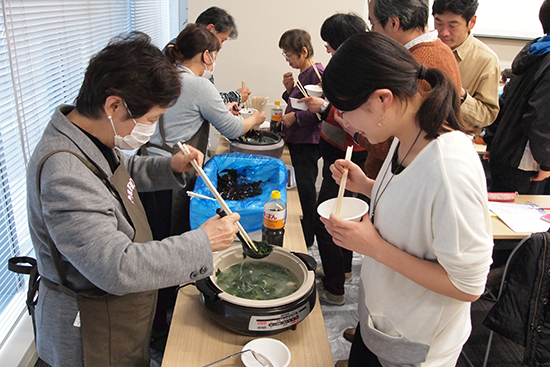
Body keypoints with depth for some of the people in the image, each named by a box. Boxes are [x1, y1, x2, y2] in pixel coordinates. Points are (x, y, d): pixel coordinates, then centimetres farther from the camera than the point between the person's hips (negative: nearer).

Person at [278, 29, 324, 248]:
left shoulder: (317, 72, -15)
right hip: (297, 140, 10)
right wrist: (290, 90, 6)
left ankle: (306, 238, 13)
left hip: (308, 142, -10)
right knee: (303, 189, 18)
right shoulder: (303, 74, 15)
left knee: (305, 189, -1)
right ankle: (304, 234, 31)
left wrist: (295, 117, -17)